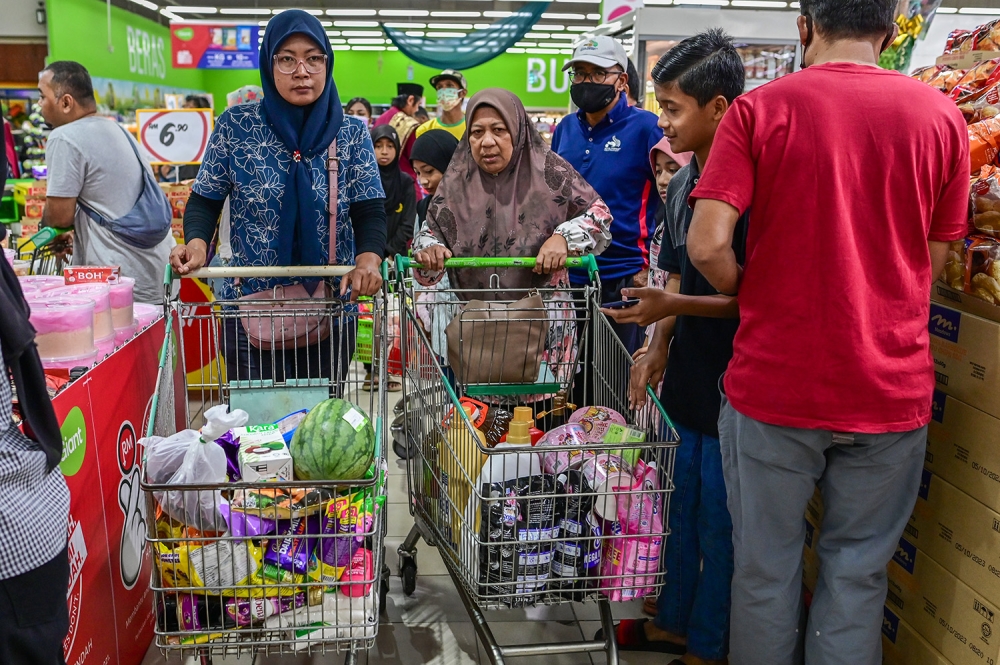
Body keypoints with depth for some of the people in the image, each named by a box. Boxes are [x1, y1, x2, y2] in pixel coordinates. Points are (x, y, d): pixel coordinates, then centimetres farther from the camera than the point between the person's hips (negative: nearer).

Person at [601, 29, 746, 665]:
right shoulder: (684, 183, 7)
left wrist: (678, 305, -24)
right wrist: (659, 348, 4)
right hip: (689, 381, 8)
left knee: (720, 524, 9)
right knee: (683, 510, 21)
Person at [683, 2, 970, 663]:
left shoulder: (758, 109, -7)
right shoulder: (940, 114, 1)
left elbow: (707, 244, -15)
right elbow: (933, 262, 7)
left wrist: (748, 293, 4)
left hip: (774, 382, -1)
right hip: (891, 386, 2)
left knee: (766, 566, 15)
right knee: (858, 571, 16)